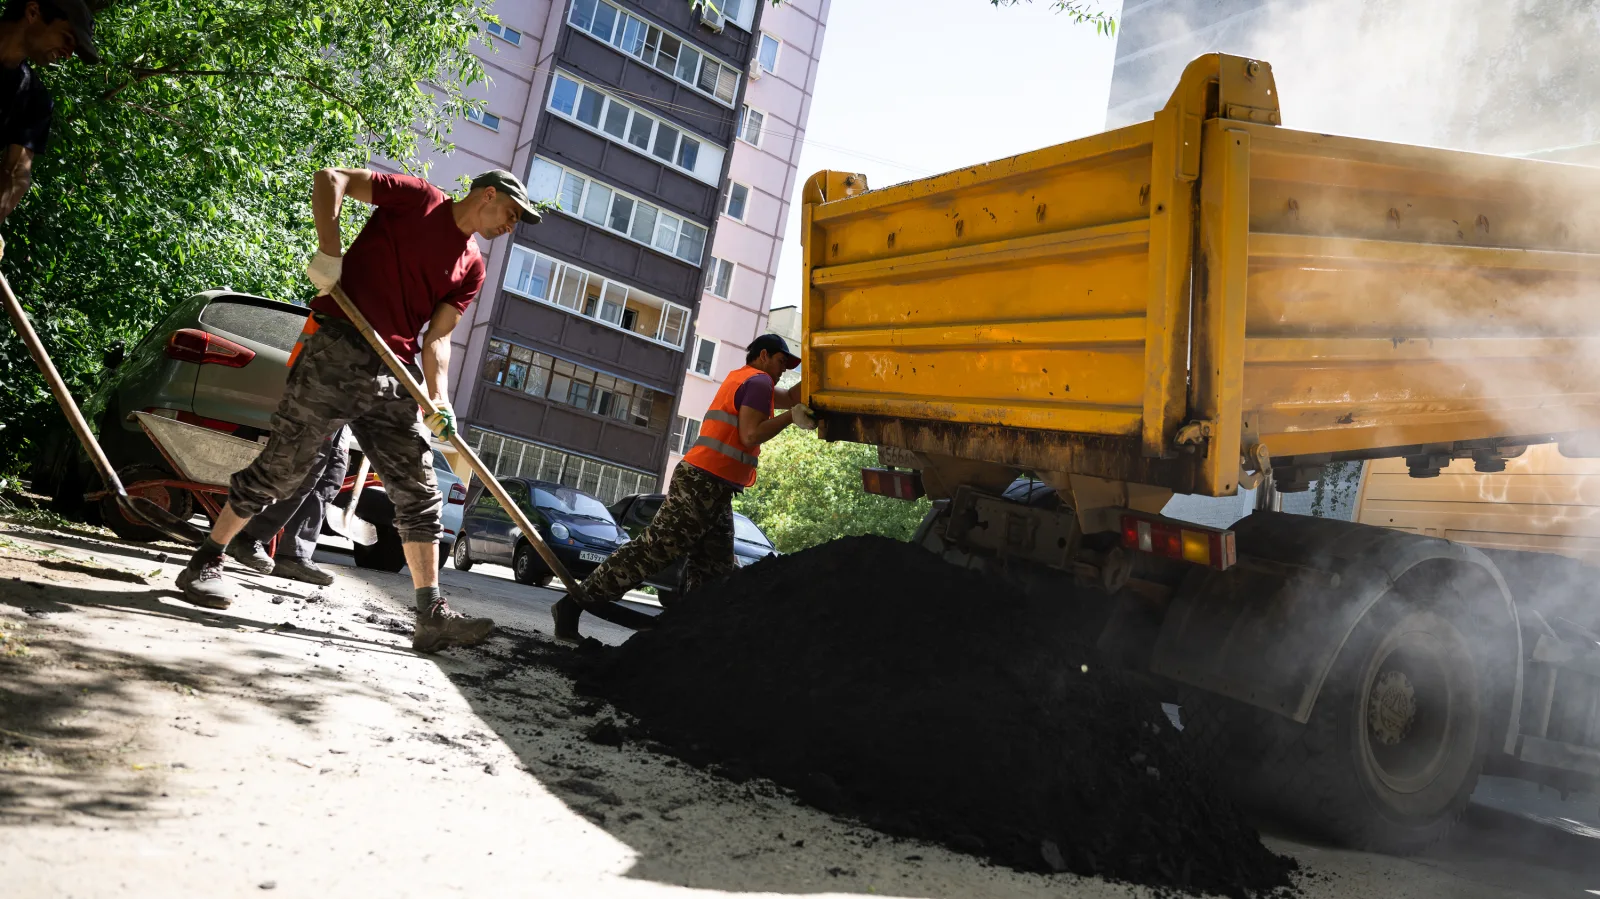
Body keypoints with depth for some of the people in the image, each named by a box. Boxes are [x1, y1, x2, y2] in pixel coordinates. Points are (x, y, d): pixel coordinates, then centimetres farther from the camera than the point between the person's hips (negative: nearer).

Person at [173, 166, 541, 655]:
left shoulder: (472, 268, 14)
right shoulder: (417, 197, 1)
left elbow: (436, 338, 8)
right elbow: (332, 178, -2)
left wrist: (439, 401, -7)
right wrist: (328, 248, -16)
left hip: (392, 376, 6)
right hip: (335, 352, -6)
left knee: (419, 493, 0)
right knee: (281, 465, -1)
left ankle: (431, 614, 2)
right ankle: (204, 564, 18)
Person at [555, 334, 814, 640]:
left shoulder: (743, 379, 25)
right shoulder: (759, 380, -3)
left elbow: (790, 397, 33)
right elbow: (750, 436, -15)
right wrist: (792, 416, -8)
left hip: (714, 490, 11)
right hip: (702, 483, -11)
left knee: (712, 573, 5)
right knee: (651, 550, -13)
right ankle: (573, 604, -12)